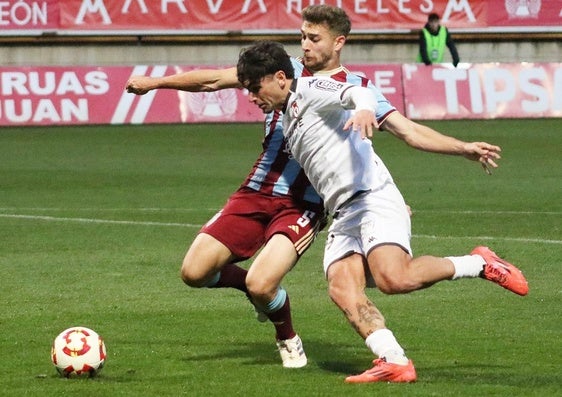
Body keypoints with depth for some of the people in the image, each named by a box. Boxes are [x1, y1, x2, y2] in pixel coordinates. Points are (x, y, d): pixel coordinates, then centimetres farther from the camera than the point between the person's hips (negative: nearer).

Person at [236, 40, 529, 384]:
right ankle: (395, 362, -27)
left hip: (373, 197, -9)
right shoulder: (287, 121, 26)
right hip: (343, 214, 9)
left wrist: (363, 108, -45)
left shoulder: (309, 90, -1)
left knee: (392, 278, -28)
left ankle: (479, 264, -8)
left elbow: (361, 94, -21)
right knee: (342, 288, -16)